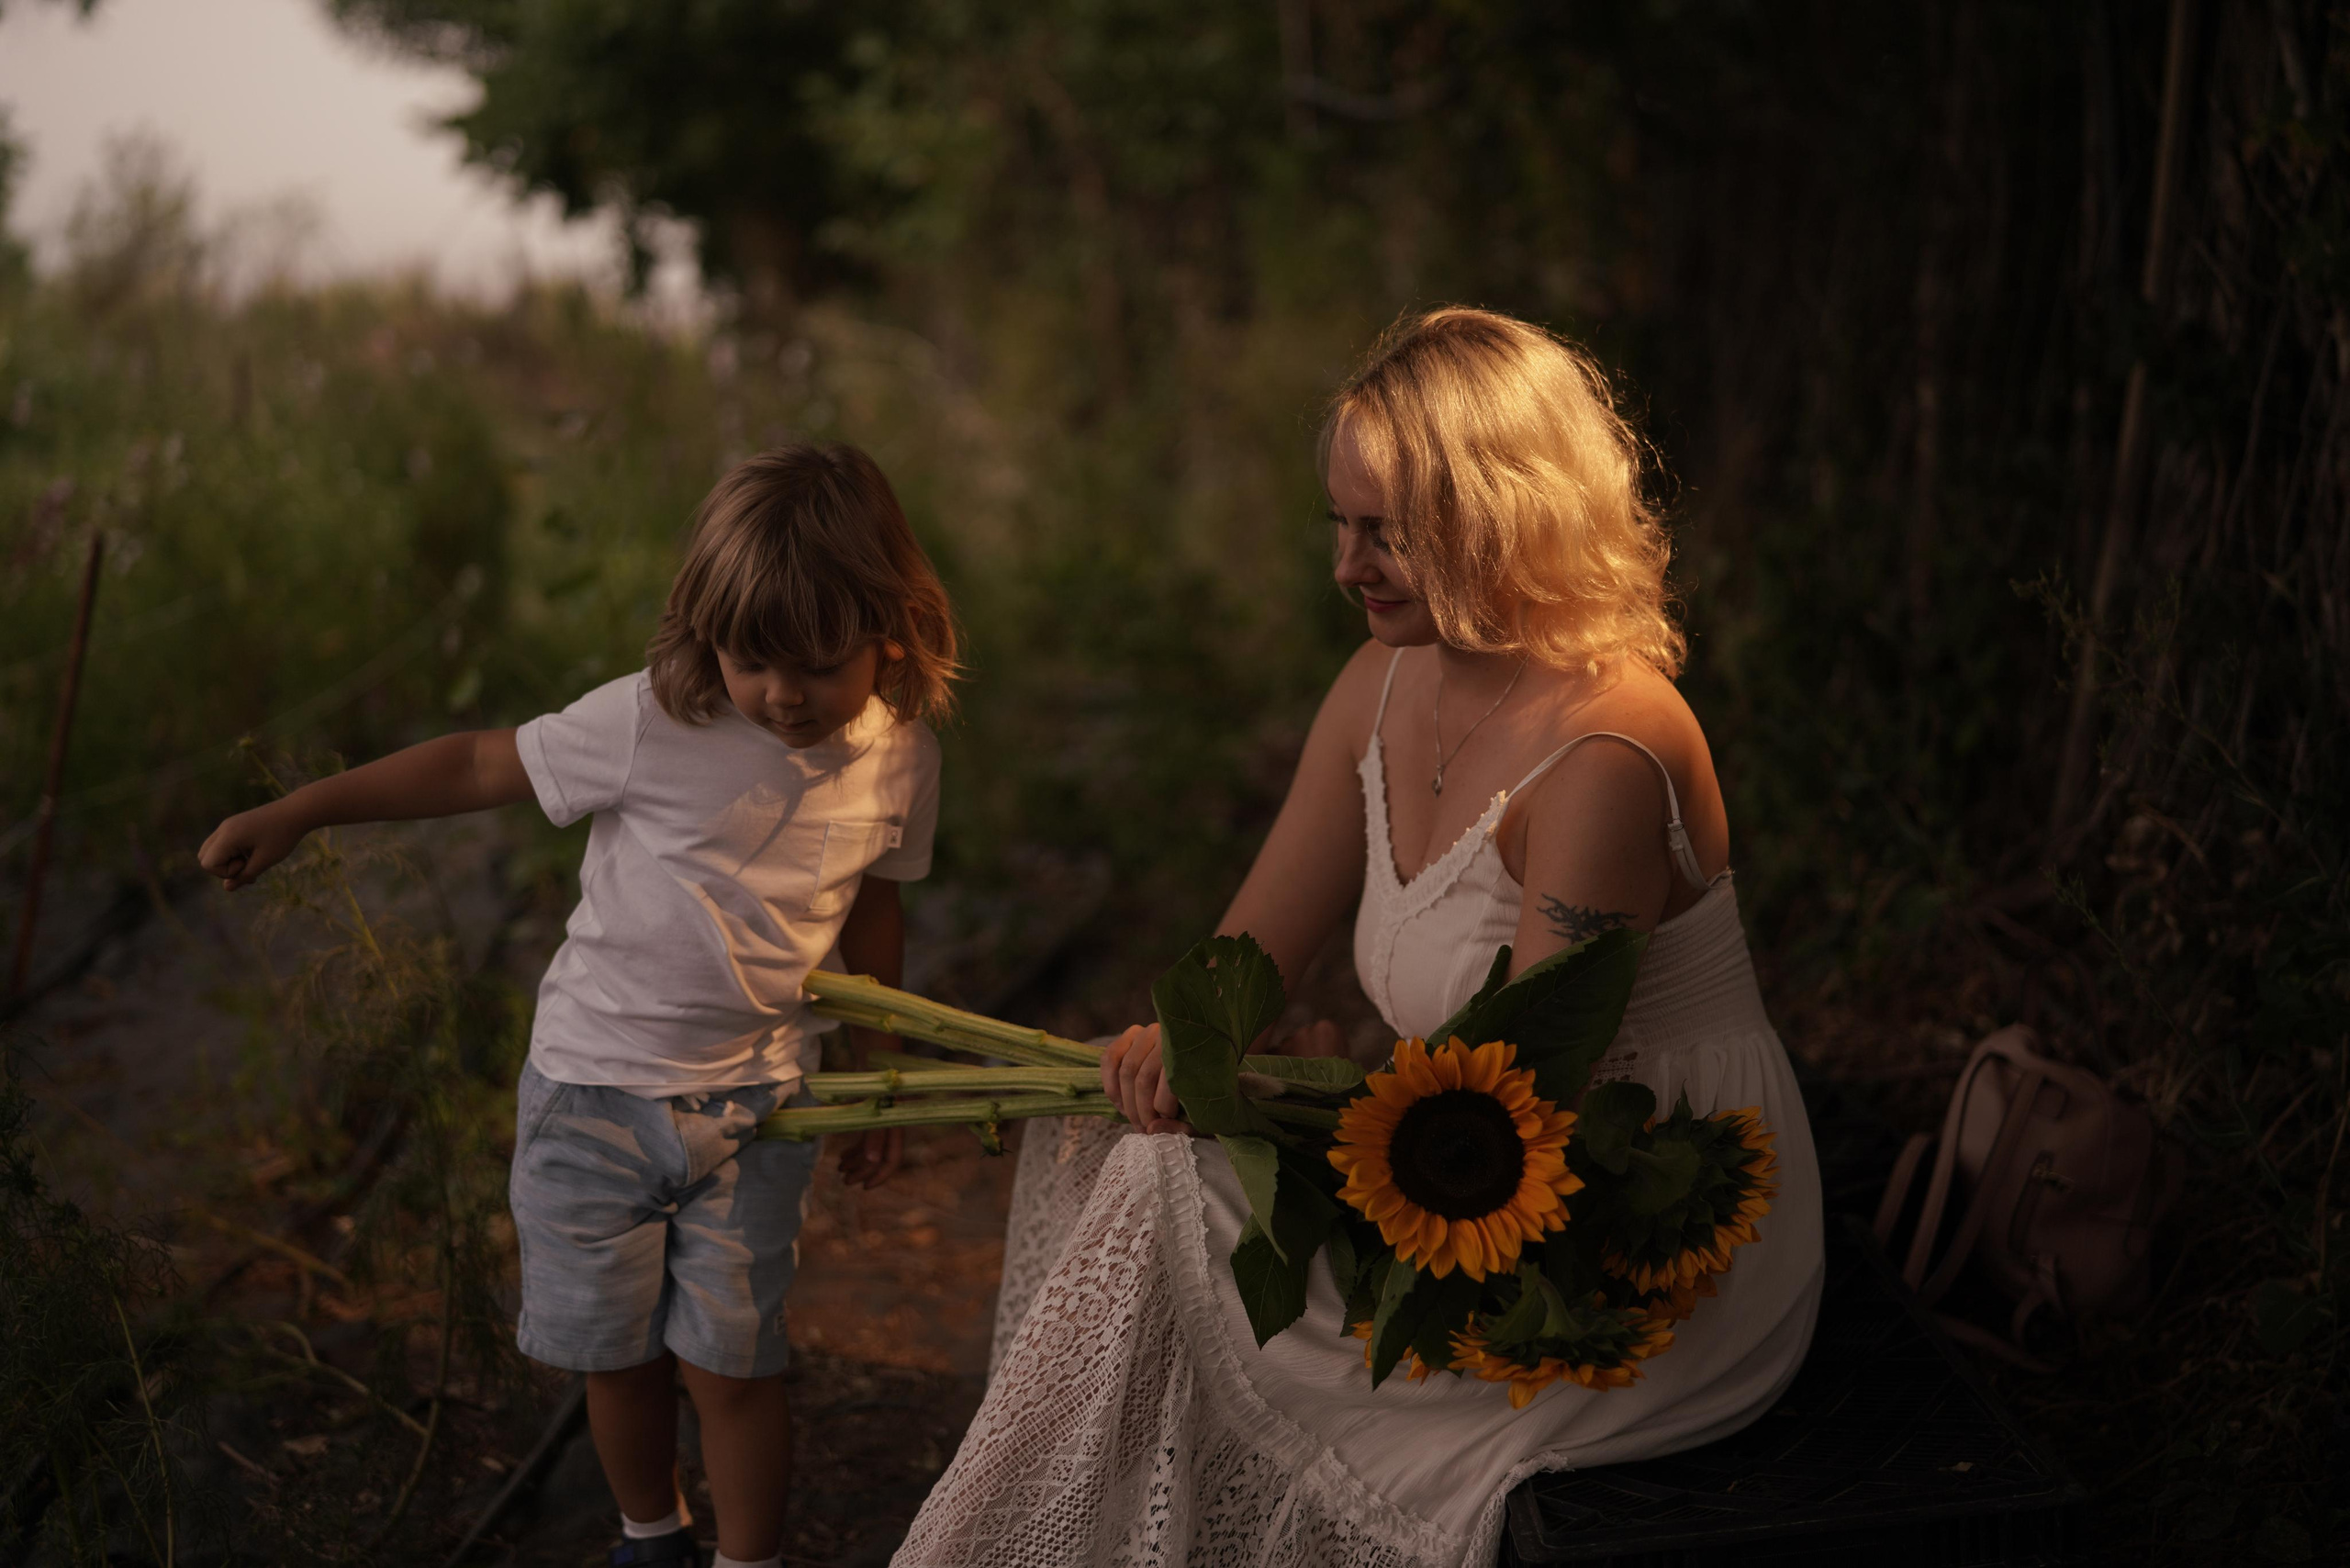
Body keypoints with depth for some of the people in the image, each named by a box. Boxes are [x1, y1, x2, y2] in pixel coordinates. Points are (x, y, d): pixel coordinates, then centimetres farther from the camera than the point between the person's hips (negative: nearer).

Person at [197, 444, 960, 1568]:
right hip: (596, 1092, 0)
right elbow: (482, 765, -8)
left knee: (729, 1363, 2)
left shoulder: (899, 758, -8)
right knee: (618, 1353, 13)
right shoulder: (655, 721, -19)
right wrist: (299, 813, -8)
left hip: (754, 1105, 1)